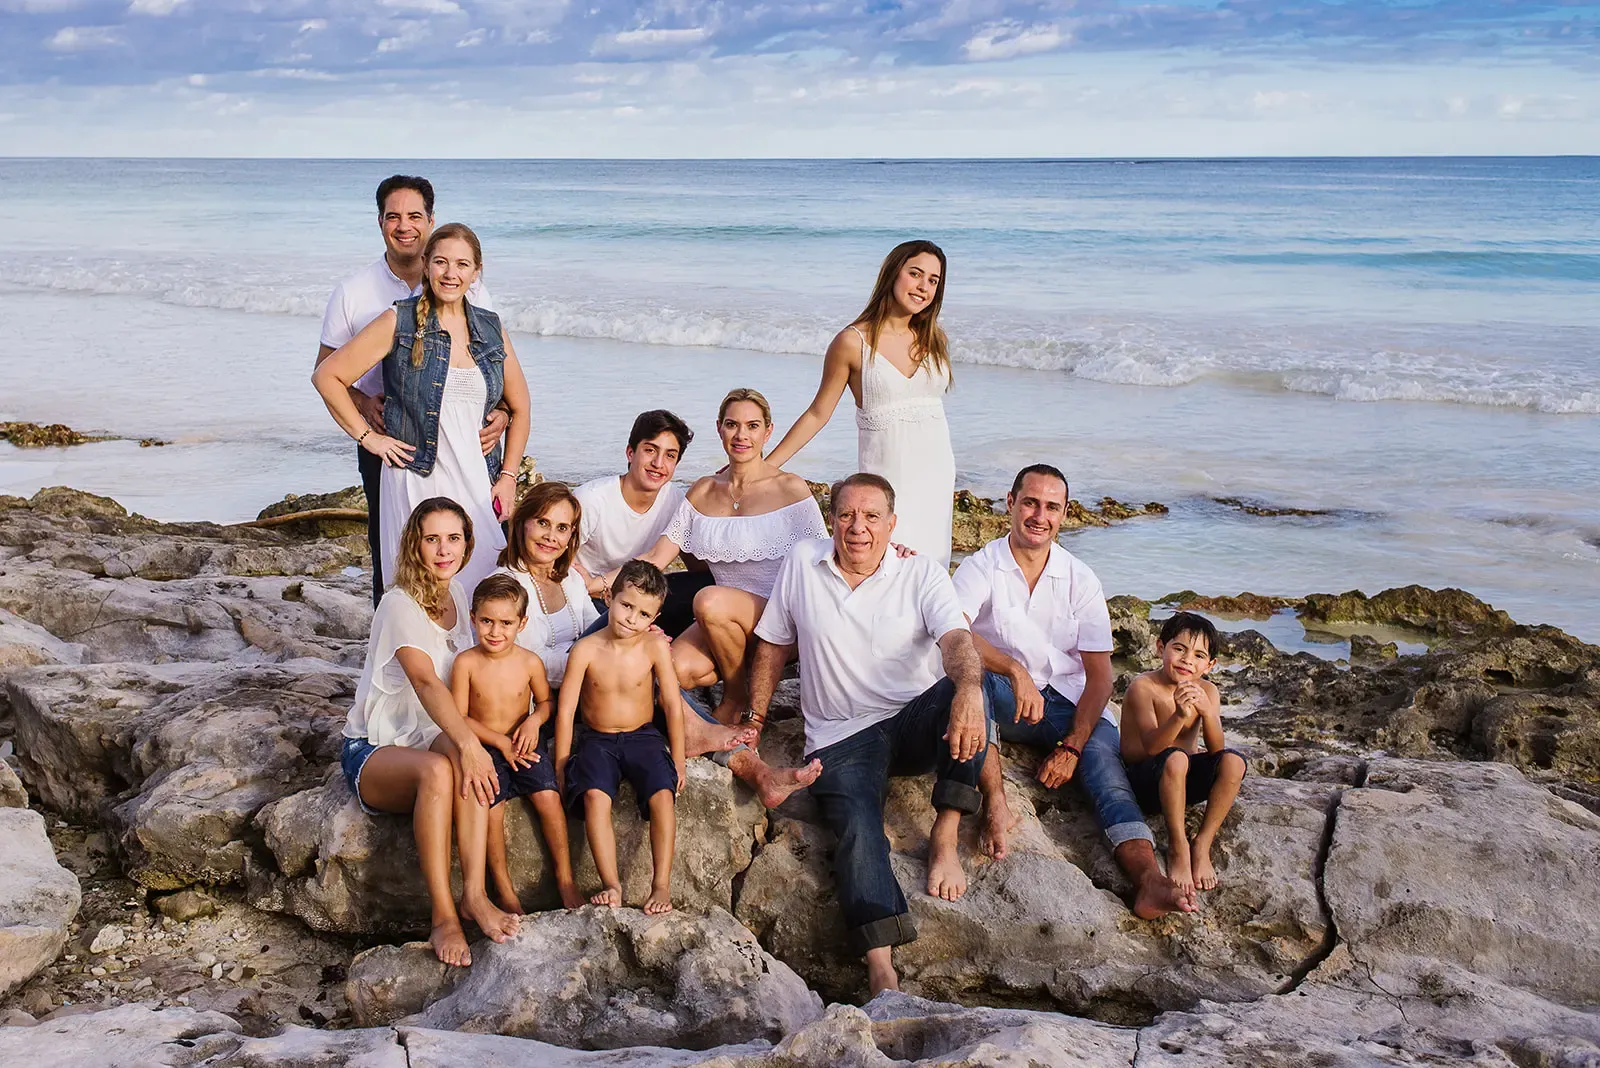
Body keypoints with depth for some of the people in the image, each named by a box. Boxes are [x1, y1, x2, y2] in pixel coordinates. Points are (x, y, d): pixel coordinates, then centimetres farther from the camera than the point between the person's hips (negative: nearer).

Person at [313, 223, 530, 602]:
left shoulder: (491, 329, 10)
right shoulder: (400, 322, -1)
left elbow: (519, 406, 19)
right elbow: (327, 376, 1)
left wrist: (508, 475, 10)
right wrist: (367, 436, -4)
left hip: (480, 485, 4)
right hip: (416, 482, -3)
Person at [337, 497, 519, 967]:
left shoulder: (456, 593, 7)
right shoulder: (400, 604, -15)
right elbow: (426, 682, -31)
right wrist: (467, 741, -45)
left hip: (432, 739, 5)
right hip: (373, 751, -5)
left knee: (466, 759, -32)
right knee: (438, 768, -38)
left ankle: (474, 893, -39)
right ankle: (443, 916, -36)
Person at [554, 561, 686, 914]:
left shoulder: (656, 647, -8)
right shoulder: (585, 650, -10)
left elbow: (673, 706, -2)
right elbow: (565, 711, -5)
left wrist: (677, 761, 0)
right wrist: (561, 767, -4)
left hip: (643, 738, 0)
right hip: (597, 740, 0)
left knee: (662, 793, -25)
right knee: (594, 795, -29)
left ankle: (662, 885, -18)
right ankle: (611, 884, -25)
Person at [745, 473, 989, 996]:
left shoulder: (922, 574, 0)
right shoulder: (802, 564, 6)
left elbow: (957, 641, -18)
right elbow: (773, 648, 16)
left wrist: (968, 690, -40)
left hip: (915, 725, 0)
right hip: (841, 738, 0)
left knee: (964, 691, -32)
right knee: (858, 830, -26)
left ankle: (944, 837, -24)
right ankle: (881, 969, -39)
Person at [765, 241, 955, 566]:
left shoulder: (934, 339, 8)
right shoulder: (853, 342, -6)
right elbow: (818, 414, 1)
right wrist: (763, 466, -2)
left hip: (937, 471, 5)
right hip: (885, 474, -5)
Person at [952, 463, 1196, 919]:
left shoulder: (1080, 580, 3)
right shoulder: (980, 568, -3)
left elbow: (1099, 675, -1)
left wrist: (1071, 746, -15)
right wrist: (1015, 671, -41)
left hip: (1065, 701, 2)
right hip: (1001, 702, -1)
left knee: (1102, 753, -28)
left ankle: (1149, 879, -48)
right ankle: (996, 804, -36)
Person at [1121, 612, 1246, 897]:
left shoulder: (1206, 691, -1)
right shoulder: (1143, 686, -15)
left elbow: (1216, 749, -13)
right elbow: (1152, 746, -26)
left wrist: (1207, 711, -32)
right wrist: (1180, 716, -44)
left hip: (1185, 780, 5)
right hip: (1147, 781, -5)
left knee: (1233, 761, -22)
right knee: (1175, 757, -36)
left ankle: (1202, 845, -16)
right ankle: (1177, 847, -22)